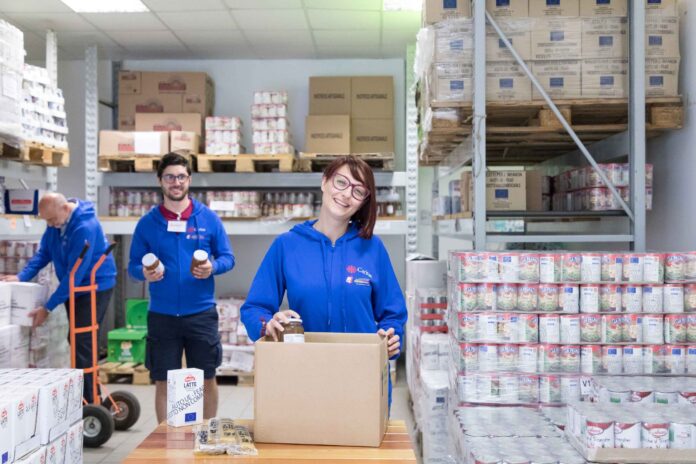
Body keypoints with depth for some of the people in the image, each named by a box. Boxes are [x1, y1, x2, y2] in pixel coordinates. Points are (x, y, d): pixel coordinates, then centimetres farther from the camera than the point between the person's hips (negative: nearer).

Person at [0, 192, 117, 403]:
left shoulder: (85, 227, -28)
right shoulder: (57, 221, 0)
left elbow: (75, 273, -27)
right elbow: (44, 252, 7)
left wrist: (48, 307, -23)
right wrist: (21, 277, -9)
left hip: (95, 287, -9)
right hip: (73, 288, 9)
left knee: (81, 342, -12)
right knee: (77, 340, 13)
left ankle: (88, 401, -5)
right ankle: (91, 394, 25)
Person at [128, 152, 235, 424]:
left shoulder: (208, 218, 1)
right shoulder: (147, 223, 3)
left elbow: (227, 257, 4)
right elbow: (133, 266, 6)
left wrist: (212, 267, -17)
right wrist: (145, 273, -16)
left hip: (201, 312, 0)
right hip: (162, 315, 0)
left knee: (206, 380, 10)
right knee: (164, 382, 9)